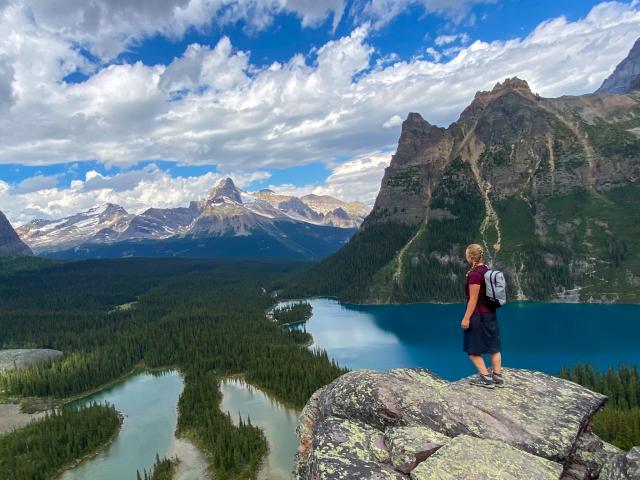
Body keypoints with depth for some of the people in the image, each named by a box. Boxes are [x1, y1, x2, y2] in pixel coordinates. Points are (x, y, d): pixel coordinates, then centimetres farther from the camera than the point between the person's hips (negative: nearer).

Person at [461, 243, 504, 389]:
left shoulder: (474, 274, -20)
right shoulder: (487, 269, 6)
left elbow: (473, 299, -20)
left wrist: (466, 318, -17)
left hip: (478, 315, -9)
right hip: (490, 313, 9)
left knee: (473, 350, 4)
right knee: (493, 347, 14)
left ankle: (486, 378, 5)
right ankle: (498, 377, 20)